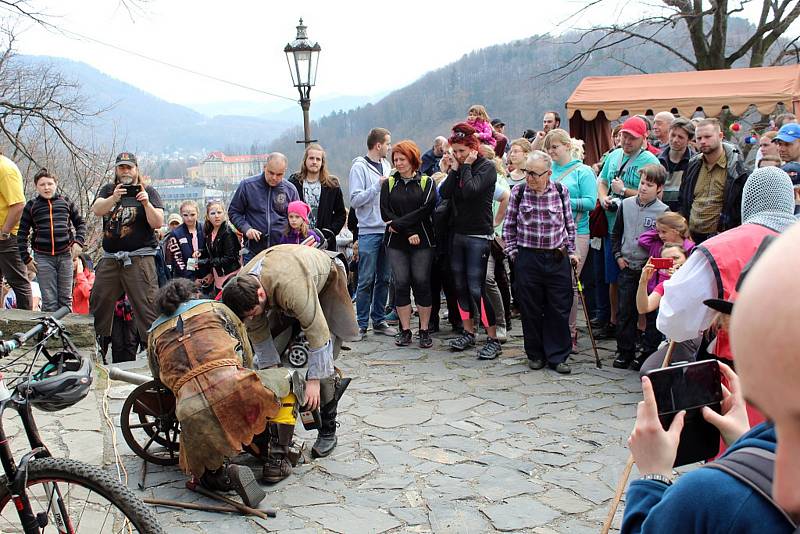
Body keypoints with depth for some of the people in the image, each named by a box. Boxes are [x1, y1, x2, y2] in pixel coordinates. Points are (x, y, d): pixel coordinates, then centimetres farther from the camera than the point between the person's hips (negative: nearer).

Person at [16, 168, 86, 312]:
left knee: (66, 299, 5)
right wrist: (26, 258, 3)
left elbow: (80, 223, 14)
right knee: (49, 301, -4)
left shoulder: (66, 202, 9)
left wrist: (79, 242, -3)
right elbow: (22, 234, 9)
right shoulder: (31, 206, 7)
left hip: (65, 255, 1)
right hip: (43, 257, -1)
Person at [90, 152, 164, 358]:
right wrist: (114, 198, -24)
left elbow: (158, 223, -4)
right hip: (110, 258, 4)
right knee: (98, 304, 8)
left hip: (139, 258, -4)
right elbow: (96, 210, -5)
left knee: (147, 306, -12)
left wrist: (146, 203, -21)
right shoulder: (108, 190, 16)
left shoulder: (148, 192, 7)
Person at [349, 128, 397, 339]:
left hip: (387, 230, 6)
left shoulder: (386, 166, 15)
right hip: (369, 231, -6)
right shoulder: (359, 167, -5)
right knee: (366, 280, -4)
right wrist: (378, 185, -17)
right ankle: (361, 323, 4)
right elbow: (355, 200, -13)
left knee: (384, 279, 10)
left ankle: (379, 320, 19)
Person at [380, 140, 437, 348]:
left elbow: (425, 210, -8)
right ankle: (405, 330, 7)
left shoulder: (427, 182, 6)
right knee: (401, 284, -1)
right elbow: (385, 212, 0)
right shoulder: (389, 184, 11)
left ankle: (424, 330, 7)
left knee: (422, 283, -2)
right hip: (396, 243, 2)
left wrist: (398, 224, -13)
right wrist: (409, 233, -11)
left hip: (422, 241, -1)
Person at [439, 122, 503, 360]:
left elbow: (470, 191, -23)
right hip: (457, 233, 7)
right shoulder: (458, 166, 10)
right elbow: (444, 193, -2)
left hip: (479, 235, -7)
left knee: (476, 289, -10)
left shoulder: (487, 167, -7)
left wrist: (466, 165, -12)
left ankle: (493, 340, -2)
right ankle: (468, 333, 24)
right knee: (460, 286, 11)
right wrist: (453, 170, -6)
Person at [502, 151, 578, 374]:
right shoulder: (518, 192, 0)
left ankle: (557, 357, 13)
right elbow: (509, 227, 6)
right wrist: (513, 252, 1)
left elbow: (569, 224, 10)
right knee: (531, 309, 5)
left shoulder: (561, 191, 1)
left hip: (558, 258, 1)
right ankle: (536, 355, 19)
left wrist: (571, 251, 8)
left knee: (559, 309, 3)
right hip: (528, 258, 0)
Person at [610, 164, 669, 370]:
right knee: (625, 312, 9)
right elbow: (616, 233, 16)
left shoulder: (663, 211, -8)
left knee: (652, 313, 4)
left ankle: (650, 353, 15)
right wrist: (618, 256, 9)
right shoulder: (626, 204, 4)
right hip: (627, 268, 4)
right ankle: (625, 352, 20)